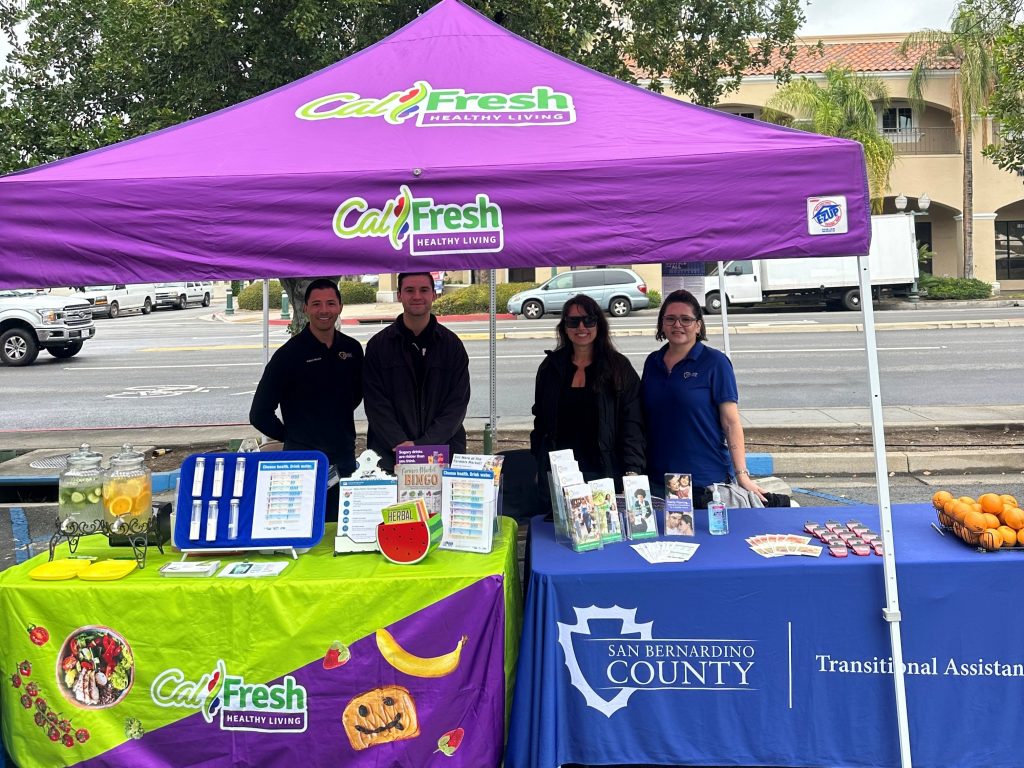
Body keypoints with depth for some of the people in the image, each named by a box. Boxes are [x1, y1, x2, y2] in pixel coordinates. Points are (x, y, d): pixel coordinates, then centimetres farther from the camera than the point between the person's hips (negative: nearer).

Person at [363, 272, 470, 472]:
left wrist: (423, 444, -12)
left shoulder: (452, 345, 4)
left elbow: (458, 403, -1)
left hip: (444, 453, 0)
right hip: (389, 455, 0)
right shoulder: (378, 345, 3)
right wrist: (401, 444, -15)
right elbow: (376, 404, -2)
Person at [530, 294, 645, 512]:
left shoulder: (619, 367, 2)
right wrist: (539, 467, 10)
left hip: (602, 473, -2)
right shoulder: (551, 367, 10)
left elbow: (632, 425, -3)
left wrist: (632, 471, -12)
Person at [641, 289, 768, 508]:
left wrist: (742, 475, -14)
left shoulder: (714, 362, -5)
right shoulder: (652, 362, 9)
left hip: (706, 480, -4)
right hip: (657, 477, 4)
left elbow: (731, 422, -8)